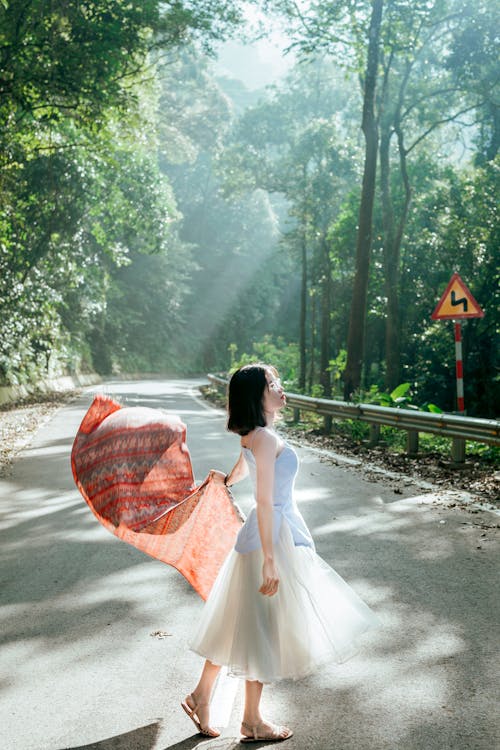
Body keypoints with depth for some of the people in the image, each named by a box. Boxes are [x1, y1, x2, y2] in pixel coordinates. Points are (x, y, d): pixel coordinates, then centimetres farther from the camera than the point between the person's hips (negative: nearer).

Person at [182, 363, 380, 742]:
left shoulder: (254, 435, 7)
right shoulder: (266, 438, -22)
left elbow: (242, 466, 28)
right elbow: (265, 502, -25)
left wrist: (228, 479, 50)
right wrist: (270, 559, -24)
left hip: (276, 532, 9)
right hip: (275, 537, -9)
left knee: (237, 623, 18)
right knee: (263, 628, 4)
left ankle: (201, 697, 30)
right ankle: (252, 721, 20)